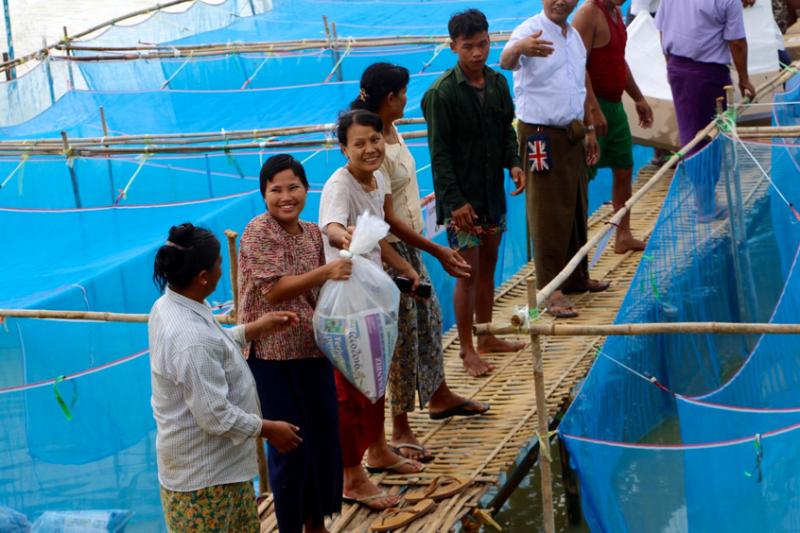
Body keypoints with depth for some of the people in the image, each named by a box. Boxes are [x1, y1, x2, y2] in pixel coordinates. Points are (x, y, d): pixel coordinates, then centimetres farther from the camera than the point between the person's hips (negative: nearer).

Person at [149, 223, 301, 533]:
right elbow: (216, 417, -28)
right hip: (202, 477, -10)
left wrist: (253, 330, 15)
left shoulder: (169, 306, -2)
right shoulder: (191, 339, -33)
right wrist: (269, 430, -14)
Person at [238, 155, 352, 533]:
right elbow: (274, 290, -23)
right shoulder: (258, 232, -13)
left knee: (325, 437, 12)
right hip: (273, 355, -7)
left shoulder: (313, 233, 8)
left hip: (313, 350, 7)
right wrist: (326, 272, -31)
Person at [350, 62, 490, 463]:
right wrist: (437, 252, -23)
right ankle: (400, 431, 8)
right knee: (403, 333, -2)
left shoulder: (392, 133, 3)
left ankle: (438, 396, 43)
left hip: (409, 244, 10)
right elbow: (388, 219, -25)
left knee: (429, 317, 23)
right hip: (390, 249, -10)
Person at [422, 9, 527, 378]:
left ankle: (487, 337, 29)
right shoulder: (441, 94, -16)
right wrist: (456, 201, -19)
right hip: (462, 198, -7)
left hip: (492, 193, 7)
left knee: (488, 267, 16)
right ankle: (468, 350, 7)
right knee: (468, 273, -3)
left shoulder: (497, 83, 4)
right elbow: (439, 154, -15)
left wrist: (514, 163, -5)